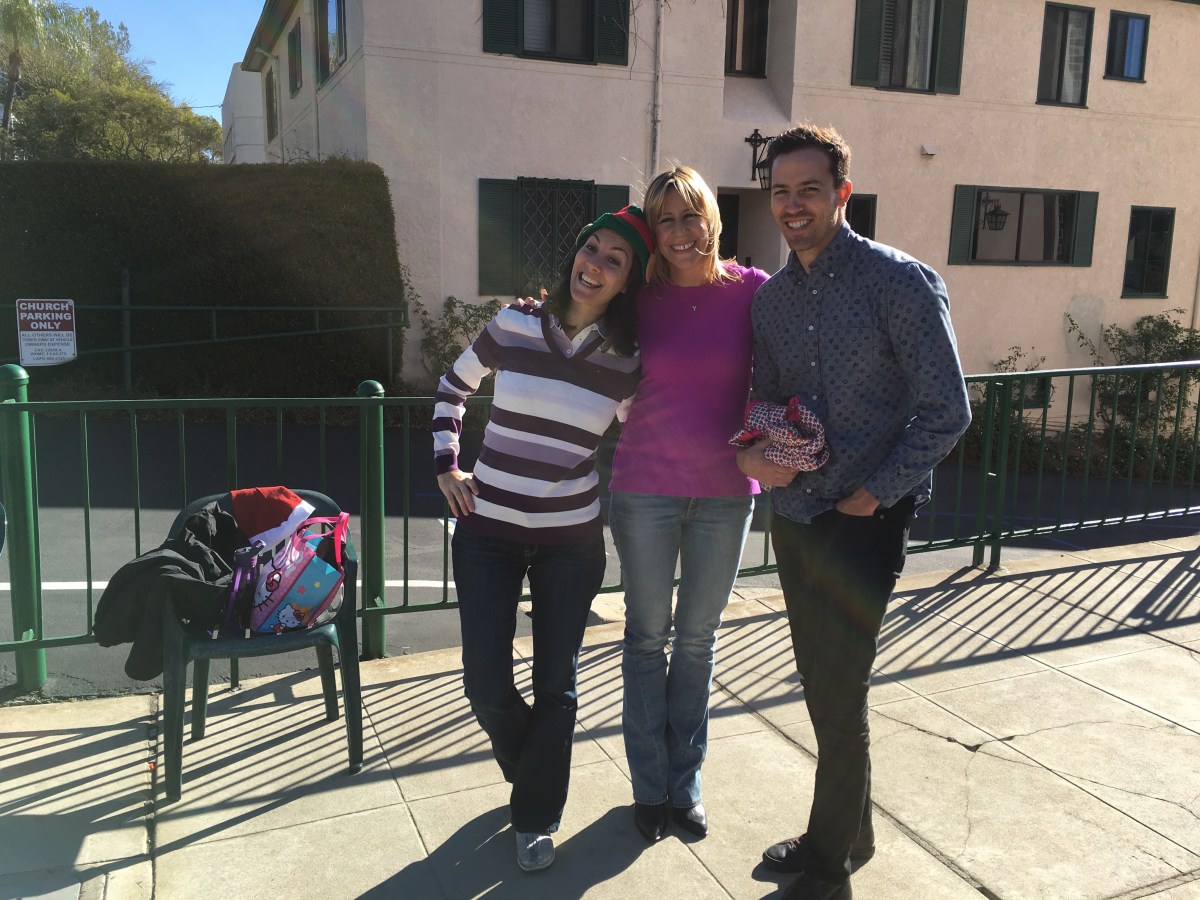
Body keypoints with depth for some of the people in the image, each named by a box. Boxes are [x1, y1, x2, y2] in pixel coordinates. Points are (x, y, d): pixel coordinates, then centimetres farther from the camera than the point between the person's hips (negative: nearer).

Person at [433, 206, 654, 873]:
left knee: (556, 682, 7)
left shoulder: (626, 360, -4)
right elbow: (453, 387, 10)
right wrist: (447, 464, 3)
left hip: (571, 538, 0)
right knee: (487, 685, 2)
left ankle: (537, 818, 28)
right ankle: (534, 774, 34)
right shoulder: (514, 327, -6)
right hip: (487, 530, 0)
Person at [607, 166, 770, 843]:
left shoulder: (752, 290, -4)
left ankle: (686, 782, 30)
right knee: (648, 636, 10)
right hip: (646, 488, 0)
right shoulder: (642, 300, -2)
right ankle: (650, 786, 27)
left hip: (725, 490, 0)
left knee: (699, 638, 13)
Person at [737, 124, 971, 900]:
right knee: (822, 688, 17)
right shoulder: (772, 296, 8)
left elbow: (946, 412, -13)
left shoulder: (901, 282, -11)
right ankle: (851, 834, 38)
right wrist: (753, 451, -5)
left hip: (863, 524, -6)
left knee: (839, 698, -1)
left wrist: (869, 497, -14)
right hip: (793, 517, 7)